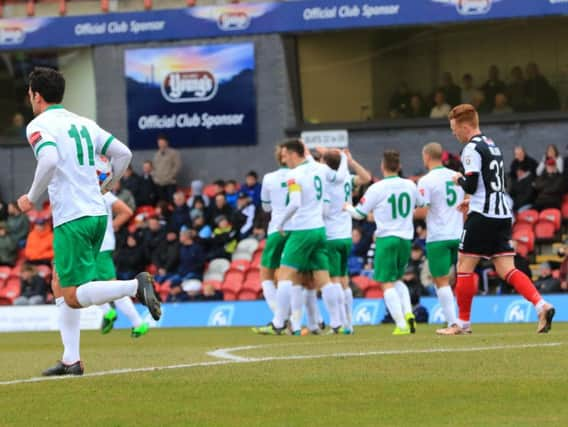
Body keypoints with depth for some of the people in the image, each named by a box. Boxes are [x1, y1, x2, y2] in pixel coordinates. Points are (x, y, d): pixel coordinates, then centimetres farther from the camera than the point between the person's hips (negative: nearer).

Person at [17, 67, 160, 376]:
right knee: (60, 286, 17)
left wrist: (32, 198, -12)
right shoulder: (84, 124, 16)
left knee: (74, 298, -7)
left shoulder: (38, 126, -6)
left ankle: (136, 286, -25)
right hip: (98, 214, 8)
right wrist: (106, 187, 29)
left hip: (72, 219, -8)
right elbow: (123, 153, 15)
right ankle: (71, 360, 13)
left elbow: (49, 159, -25)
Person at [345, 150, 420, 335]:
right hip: (406, 238, 5)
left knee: (388, 283, -3)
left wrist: (347, 207, 20)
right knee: (398, 279, 21)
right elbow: (419, 204, 25)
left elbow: (359, 213, -1)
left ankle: (401, 325, -13)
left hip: (386, 238, -5)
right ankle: (408, 312, 0)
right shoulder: (410, 185, 4)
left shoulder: (377, 188, -10)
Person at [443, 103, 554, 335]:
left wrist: (459, 179, 5)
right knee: (506, 270, 2)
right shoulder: (493, 146, 19)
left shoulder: (472, 148, -9)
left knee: (464, 268, 3)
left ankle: (463, 322, 8)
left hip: (482, 215, -8)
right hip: (503, 214, 8)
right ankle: (541, 305, -18)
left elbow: (471, 185, -16)